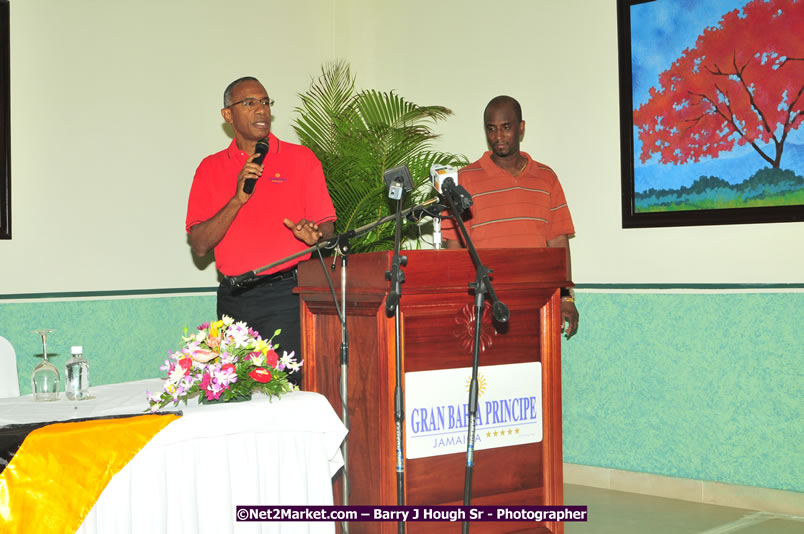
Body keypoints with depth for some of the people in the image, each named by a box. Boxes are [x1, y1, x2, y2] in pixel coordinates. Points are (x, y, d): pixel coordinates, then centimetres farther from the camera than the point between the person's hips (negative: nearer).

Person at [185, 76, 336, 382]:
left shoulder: (301, 158, 7)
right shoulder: (211, 168, 10)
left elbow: (327, 228, 4)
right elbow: (199, 245, 1)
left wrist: (313, 235, -20)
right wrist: (237, 199, -12)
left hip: (286, 292, -2)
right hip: (233, 297, 2)